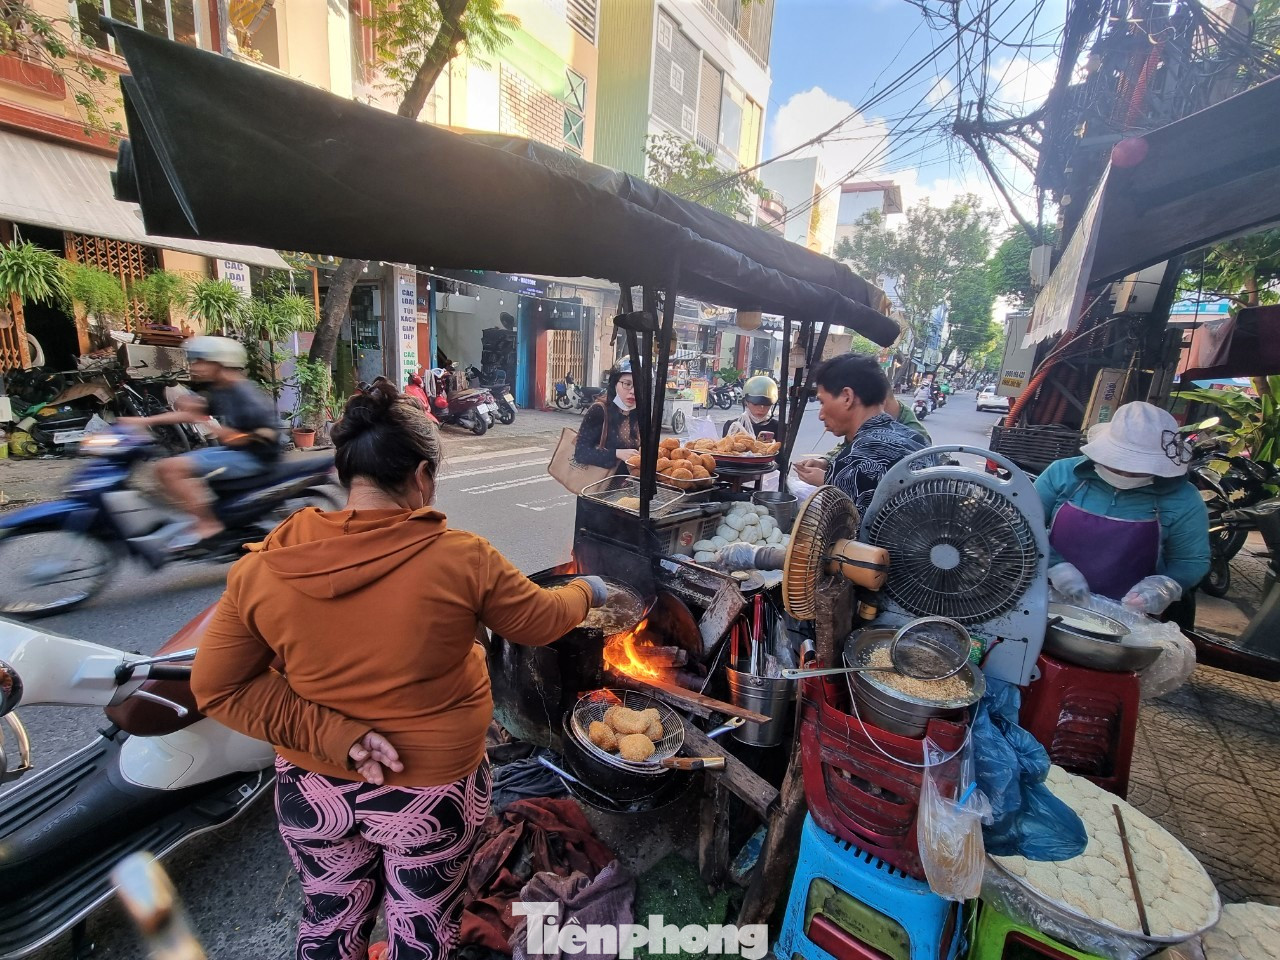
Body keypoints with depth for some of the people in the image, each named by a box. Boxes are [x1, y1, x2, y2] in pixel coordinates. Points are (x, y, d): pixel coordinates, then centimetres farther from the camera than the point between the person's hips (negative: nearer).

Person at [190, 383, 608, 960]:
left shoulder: (264, 567, -14)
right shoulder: (459, 559, -24)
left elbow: (217, 688, -9)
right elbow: (541, 621, -9)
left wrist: (333, 734, -14)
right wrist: (585, 592, 10)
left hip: (311, 790, 4)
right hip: (431, 791, -3)